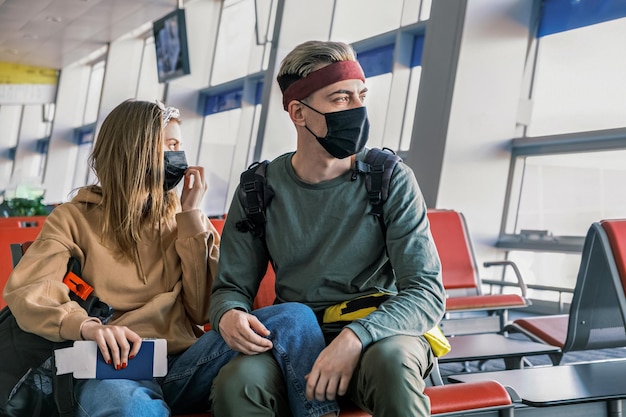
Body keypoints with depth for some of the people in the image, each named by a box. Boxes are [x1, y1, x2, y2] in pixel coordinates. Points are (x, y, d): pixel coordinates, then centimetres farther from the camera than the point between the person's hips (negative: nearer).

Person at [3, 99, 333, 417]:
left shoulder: (183, 214, 19)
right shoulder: (74, 218, 10)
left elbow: (203, 310, 8)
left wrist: (191, 216, 5)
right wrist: (85, 325, -29)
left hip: (184, 364, 3)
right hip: (116, 365, -3)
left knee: (293, 317, -23)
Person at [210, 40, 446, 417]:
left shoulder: (392, 182, -5)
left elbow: (427, 293, -12)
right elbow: (232, 286, 8)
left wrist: (356, 337, -29)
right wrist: (230, 315, -18)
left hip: (378, 334, -1)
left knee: (391, 359, -37)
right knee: (236, 383, -32)